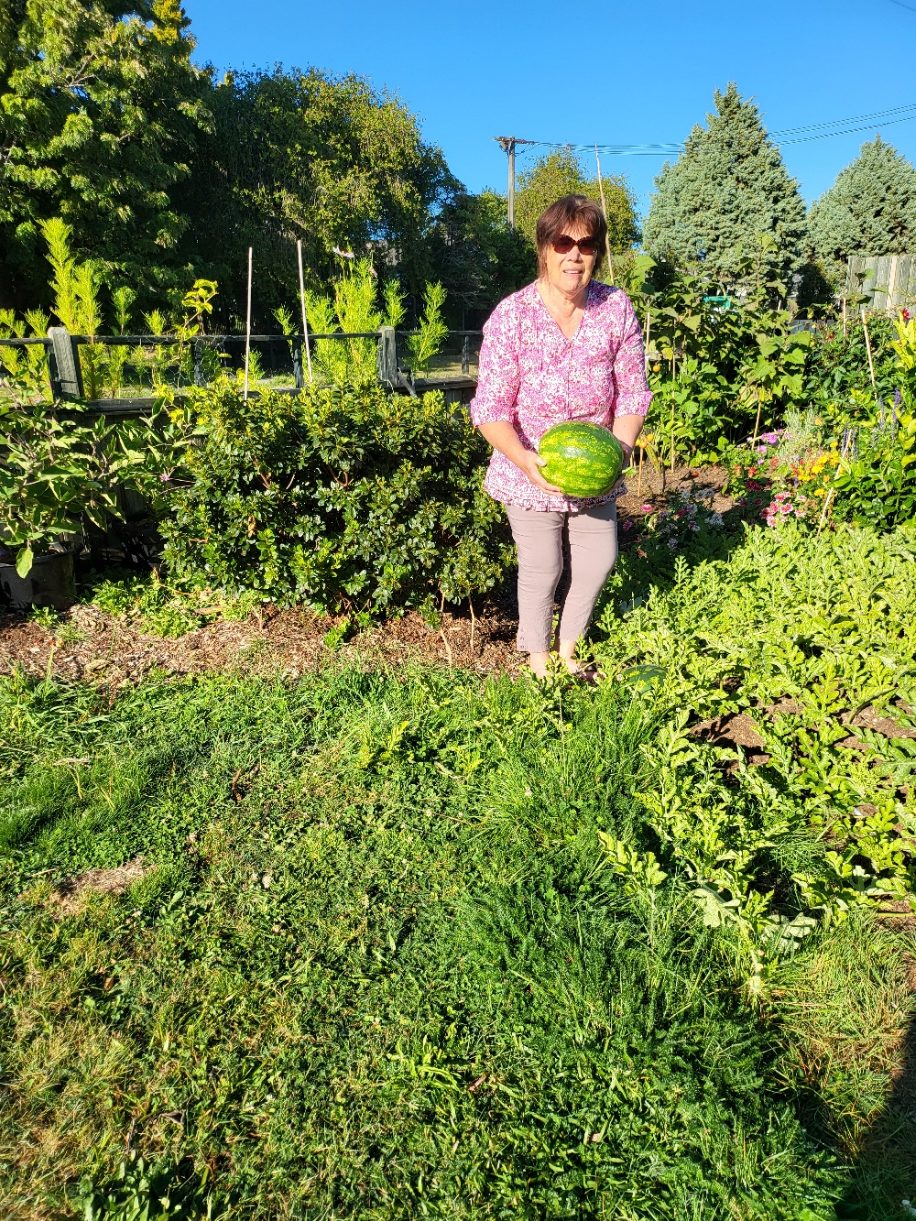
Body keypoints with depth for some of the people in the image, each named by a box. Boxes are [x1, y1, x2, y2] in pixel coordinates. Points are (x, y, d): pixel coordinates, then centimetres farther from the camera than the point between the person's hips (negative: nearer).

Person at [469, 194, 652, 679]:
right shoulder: (512, 316, -16)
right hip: (530, 475, -4)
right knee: (542, 570, 7)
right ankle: (538, 659, 32)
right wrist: (526, 461, -33)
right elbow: (490, 409, -17)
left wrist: (617, 451, -20)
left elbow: (633, 393, -2)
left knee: (598, 561, 13)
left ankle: (568, 646, 40)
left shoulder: (617, 308, -6)